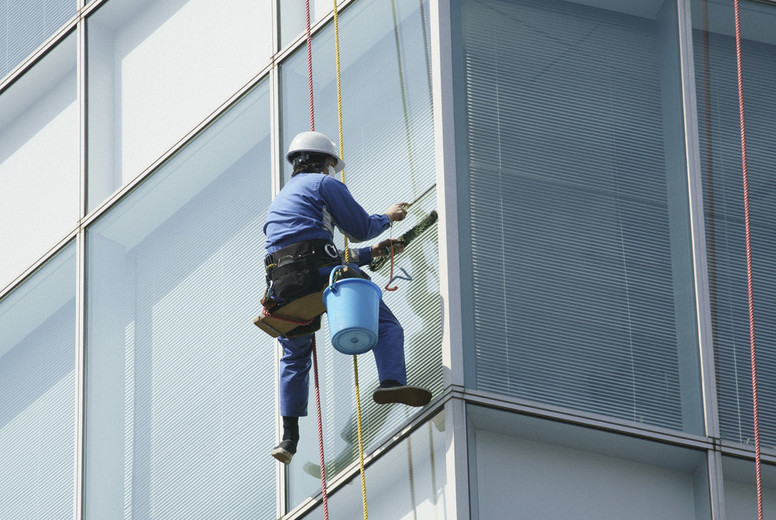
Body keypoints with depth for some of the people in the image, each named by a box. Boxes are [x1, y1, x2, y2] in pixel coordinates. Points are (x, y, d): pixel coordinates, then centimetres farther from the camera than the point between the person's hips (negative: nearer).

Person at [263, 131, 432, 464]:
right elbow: (360, 229, 10)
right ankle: (392, 382, -29)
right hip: (318, 271, -6)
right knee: (385, 326, -1)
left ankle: (289, 437, 16)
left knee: (295, 357, 25)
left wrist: (371, 253, 40)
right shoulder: (324, 184, 14)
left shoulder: (279, 201, 37)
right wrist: (388, 217, 30)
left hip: (282, 285, 6)